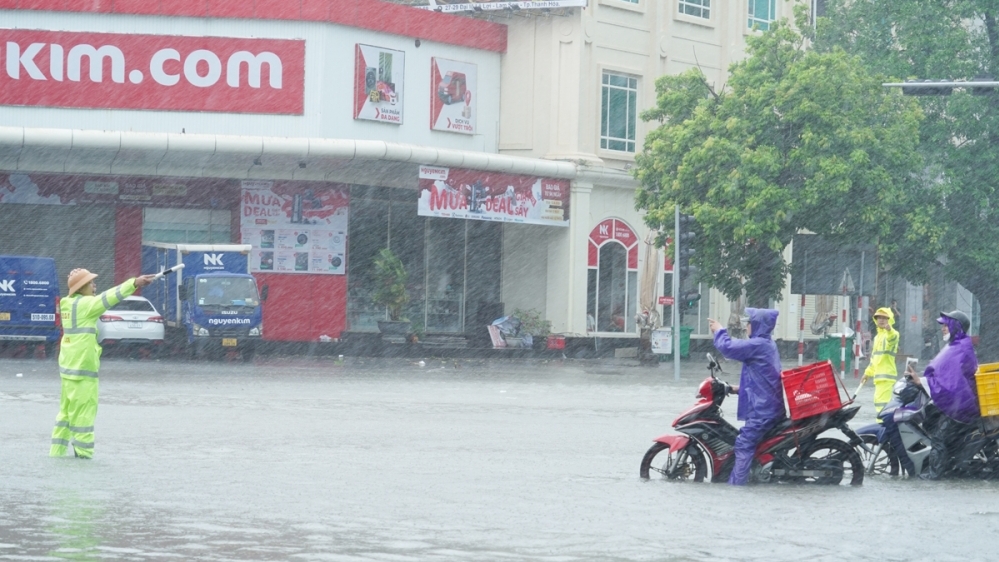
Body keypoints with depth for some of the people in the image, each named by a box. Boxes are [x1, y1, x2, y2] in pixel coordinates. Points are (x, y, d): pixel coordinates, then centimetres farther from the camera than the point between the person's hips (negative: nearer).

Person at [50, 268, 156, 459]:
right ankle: (83, 452, -4)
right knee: (84, 410, -5)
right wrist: (134, 283, -25)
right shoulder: (84, 304, -14)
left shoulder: (69, 304, 12)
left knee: (67, 410, 14)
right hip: (82, 368, -9)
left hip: (68, 366, 9)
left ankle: (57, 450, 16)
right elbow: (109, 297, -20)